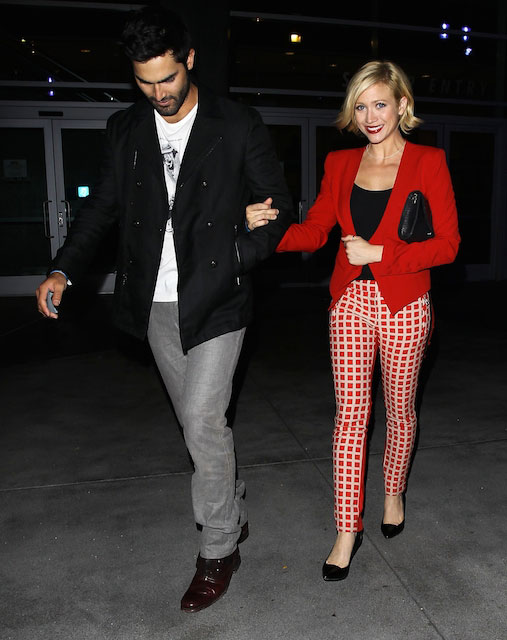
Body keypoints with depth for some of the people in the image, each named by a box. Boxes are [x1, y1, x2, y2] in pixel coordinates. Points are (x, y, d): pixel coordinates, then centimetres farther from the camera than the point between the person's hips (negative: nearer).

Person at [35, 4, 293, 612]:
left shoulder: (239, 125, -3)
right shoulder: (125, 129, 7)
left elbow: (278, 206, 2)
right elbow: (104, 203, 10)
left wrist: (236, 260, -10)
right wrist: (63, 269, -3)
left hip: (215, 301, -4)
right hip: (156, 305, 5)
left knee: (204, 423, -8)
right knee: (197, 423, 15)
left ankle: (218, 550, 14)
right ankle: (232, 512, 39)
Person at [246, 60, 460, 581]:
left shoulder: (428, 162, -2)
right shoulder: (340, 164, 8)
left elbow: (447, 244, -6)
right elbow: (314, 230, 7)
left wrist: (379, 254, -15)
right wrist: (268, 227, -12)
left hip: (403, 306, -2)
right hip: (350, 303, 2)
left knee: (399, 410, 13)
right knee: (350, 414, 2)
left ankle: (393, 495, 39)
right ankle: (347, 529, 13)